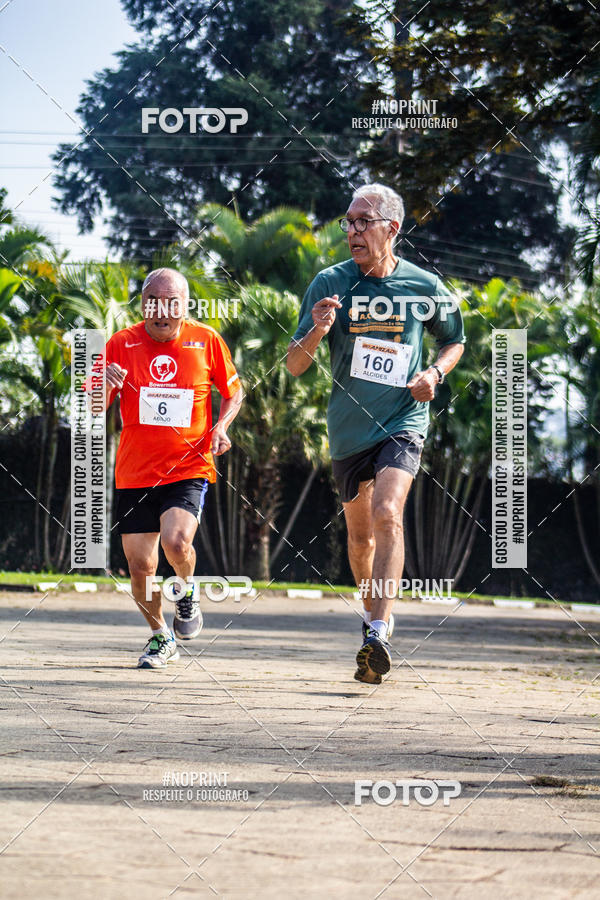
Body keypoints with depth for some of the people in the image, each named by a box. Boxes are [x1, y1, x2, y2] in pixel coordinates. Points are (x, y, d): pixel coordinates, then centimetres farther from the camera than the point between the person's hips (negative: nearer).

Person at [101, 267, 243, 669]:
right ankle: (161, 636, 28)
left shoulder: (207, 340, -3)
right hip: (135, 472, 2)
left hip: (189, 467, -2)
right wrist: (104, 385, -22)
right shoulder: (122, 343, -1)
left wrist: (221, 426, -7)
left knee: (176, 541, -26)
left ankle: (188, 593, 9)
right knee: (141, 567, 1)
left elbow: (233, 391, 12)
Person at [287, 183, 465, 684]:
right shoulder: (330, 284, -3)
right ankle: (375, 614, 40)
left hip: (403, 422, -3)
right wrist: (316, 333, -25)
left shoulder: (425, 287, -3)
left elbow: (455, 342, 16)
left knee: (387, 515, -23)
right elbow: (294, 367, -3)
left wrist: (435, 374, -5)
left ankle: (377, 637, -29)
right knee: (360, 533, 14)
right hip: (349, 429, 3)